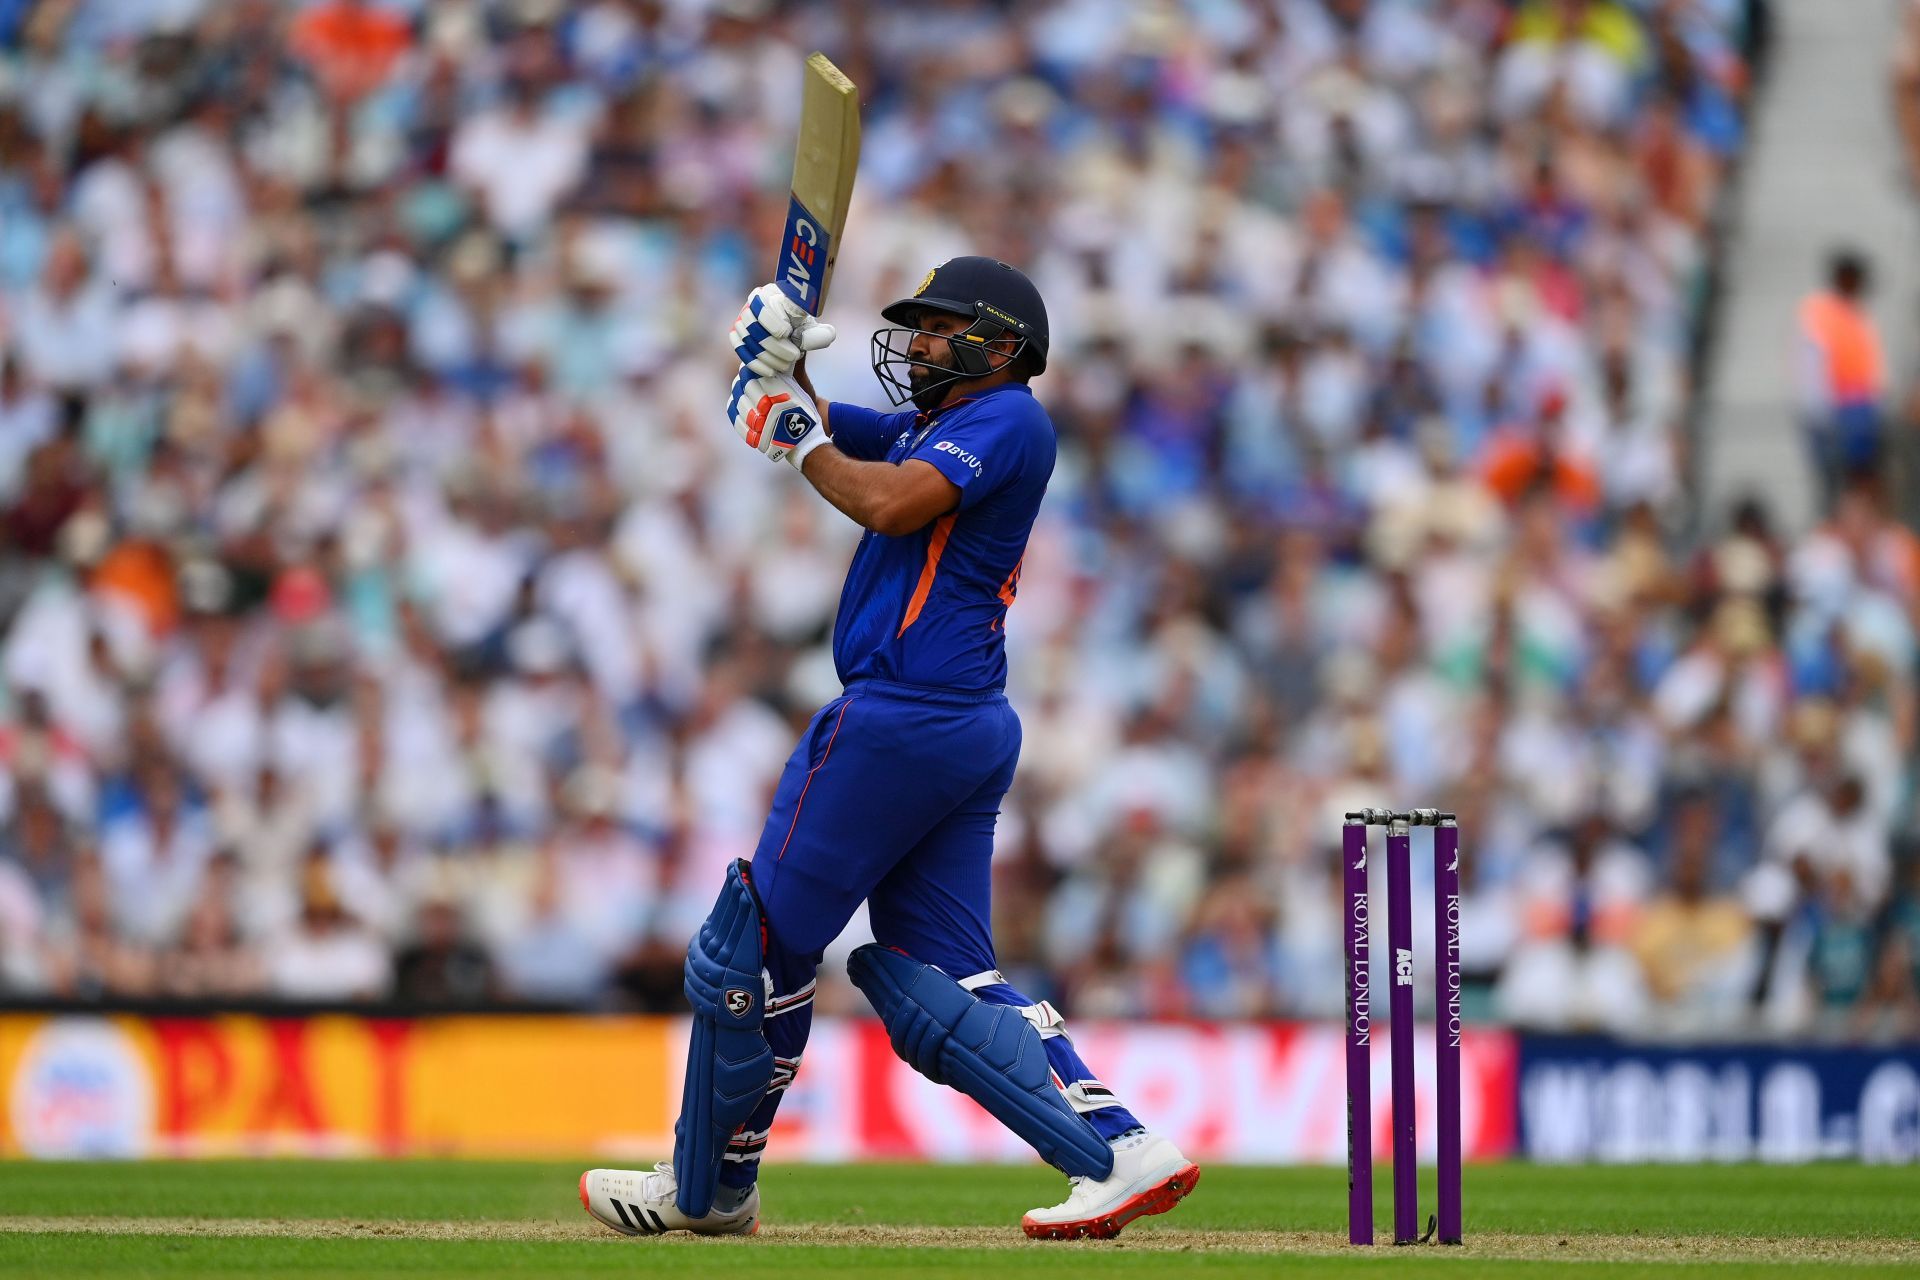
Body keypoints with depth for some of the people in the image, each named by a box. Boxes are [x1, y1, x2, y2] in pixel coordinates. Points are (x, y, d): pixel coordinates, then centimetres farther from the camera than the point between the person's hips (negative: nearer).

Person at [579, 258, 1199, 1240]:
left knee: (755, 943, 0)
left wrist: (798, 436, -8)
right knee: (937, 984, 5)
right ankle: (1120, 1151, -7)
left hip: (902, 717, -10)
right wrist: (780, 361, 6)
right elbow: (812, 427, 27)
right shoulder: (930, 426, 22)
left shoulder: (1009, 420, -8)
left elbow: (890, 503, -23)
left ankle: (708, 1186, 11)